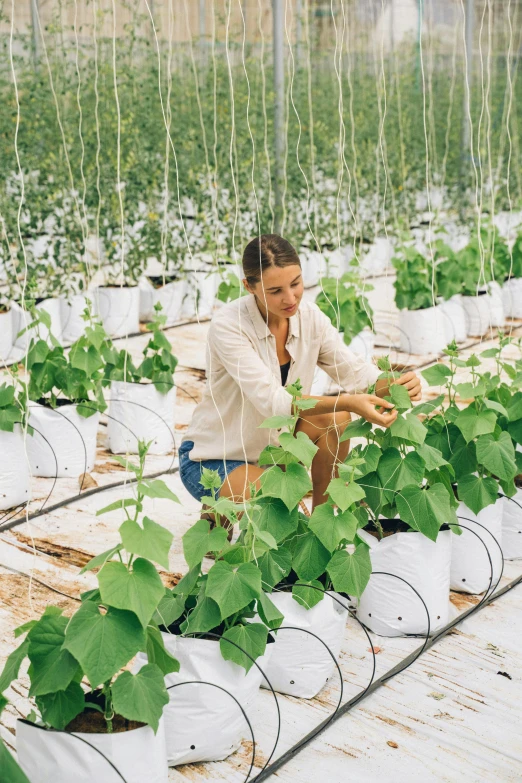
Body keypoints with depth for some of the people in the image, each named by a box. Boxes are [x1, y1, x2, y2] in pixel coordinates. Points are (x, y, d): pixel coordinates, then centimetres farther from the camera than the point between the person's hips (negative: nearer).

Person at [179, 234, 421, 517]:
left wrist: (394, 384, -33)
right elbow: (271, 401, -34)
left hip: (274, 445, 6)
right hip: (213, 460, -6)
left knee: (335, 417, -19)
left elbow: (353, 371, -11)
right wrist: (348, 402, -45)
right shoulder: (228, 325, -26)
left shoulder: (309, 316, -8)